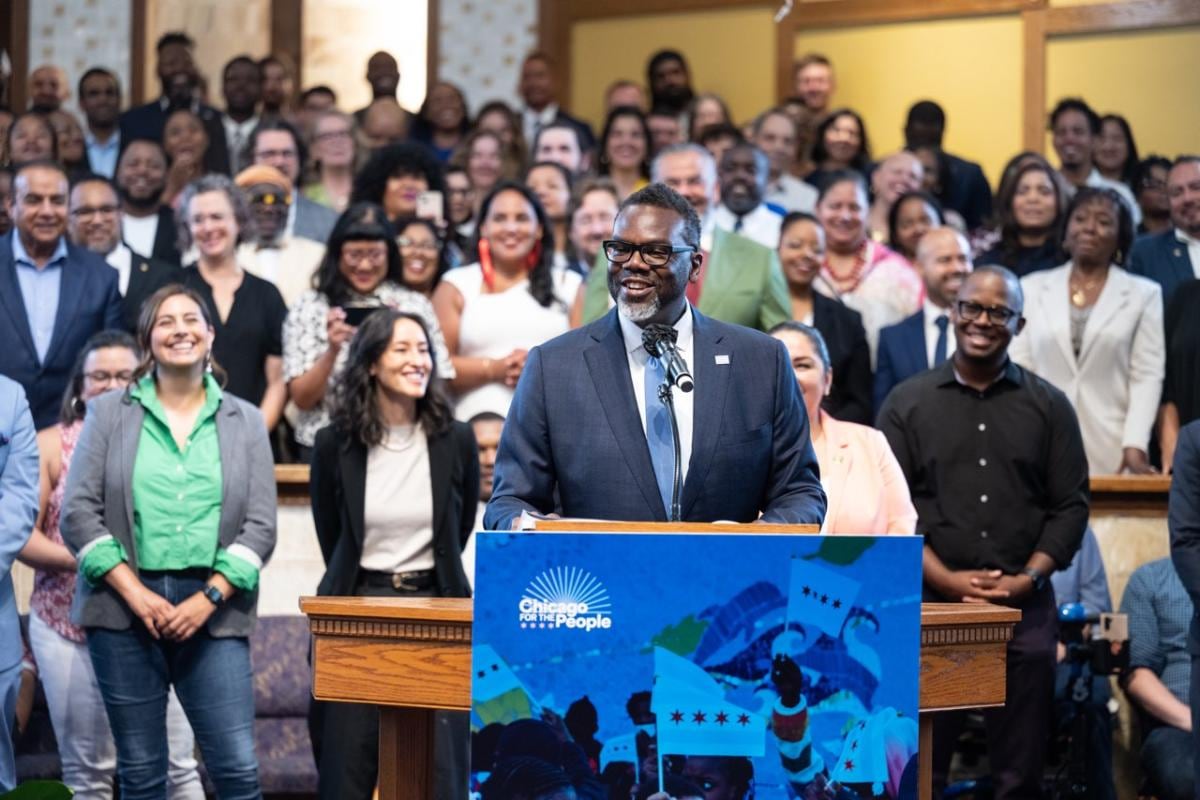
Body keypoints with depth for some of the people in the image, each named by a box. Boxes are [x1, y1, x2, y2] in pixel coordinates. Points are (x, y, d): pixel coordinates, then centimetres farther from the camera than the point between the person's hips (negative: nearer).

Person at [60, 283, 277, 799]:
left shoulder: (245, 422, 11)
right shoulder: (109, 413, 8)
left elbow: (260, 526, 4)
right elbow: (78, 512, 1)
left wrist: (209, 598, -9)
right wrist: (134, 593, -10)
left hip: (212, 611, 0)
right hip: (126, 607, 0)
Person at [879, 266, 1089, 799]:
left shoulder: (1048, 406, 10)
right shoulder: (907, 404, 7)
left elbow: (1071, 506, 6)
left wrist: (1027, 579, -7)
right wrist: (947, 580, -10)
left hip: (1025, 608, 1)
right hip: (930, 602, -1)